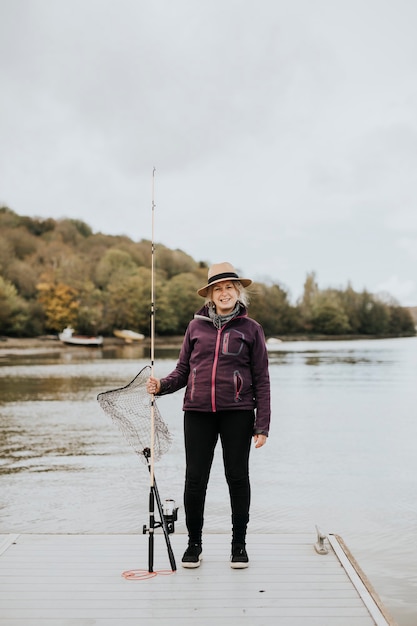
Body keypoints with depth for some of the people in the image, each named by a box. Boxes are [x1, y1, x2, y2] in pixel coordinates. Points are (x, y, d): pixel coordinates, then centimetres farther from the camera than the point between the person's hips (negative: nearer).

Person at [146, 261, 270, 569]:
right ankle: (194, 543, 21)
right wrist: (161, 385, -7)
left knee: (237, 477, 6)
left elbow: (261, 379, 3)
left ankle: (239, 543, 23)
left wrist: (262, 425, -2)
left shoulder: (251, 328, 4)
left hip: (237, 413, -1)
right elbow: (183, 369, 13)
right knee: (195, 479, 3)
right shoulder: (196, 326, 9)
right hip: (198, 412, 2)